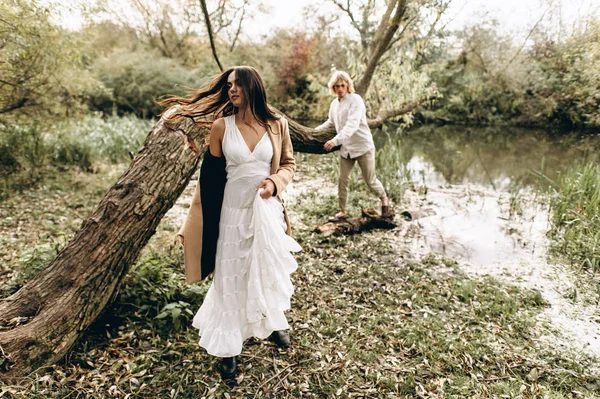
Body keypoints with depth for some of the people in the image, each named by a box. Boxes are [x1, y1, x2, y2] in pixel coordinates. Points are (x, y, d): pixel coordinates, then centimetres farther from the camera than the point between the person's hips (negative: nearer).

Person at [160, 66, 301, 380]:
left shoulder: (277, 125, -3)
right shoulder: (221, 125, -6)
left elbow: (288, 163, 7)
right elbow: (211, 173, -1)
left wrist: (274, 182, -14)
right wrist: (210, 216, 0)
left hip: (268, 209, 2)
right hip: (234, 209, -1)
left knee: (270, 267, 17)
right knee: (231, 274, 7)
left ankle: (273, 323, 43)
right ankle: (227, 346, 22)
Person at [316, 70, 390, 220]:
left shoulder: (355, 100, -16)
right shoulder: (334, 104, 6)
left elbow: (352, 124, -29)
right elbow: (331, 122, 26)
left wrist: (335, 140, -40)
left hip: (363, 146, -6)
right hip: (346, 148, 6)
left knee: (370, 181, 3)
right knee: (342, 180, 6)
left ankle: (384, 199, 32)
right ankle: (343, 211, 21)